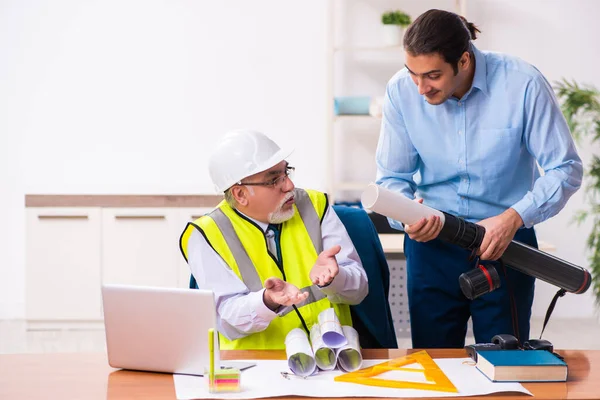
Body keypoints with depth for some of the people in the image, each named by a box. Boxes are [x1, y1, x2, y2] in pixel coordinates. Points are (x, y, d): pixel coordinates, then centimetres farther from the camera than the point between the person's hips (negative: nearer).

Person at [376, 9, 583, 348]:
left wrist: (514, 218, -23)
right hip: (430, 242, 2)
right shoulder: (401, 91, -9)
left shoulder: (523, 84, -16)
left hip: (506, 243, -2)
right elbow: (392, 177, -1)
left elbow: (566, 168, -11)